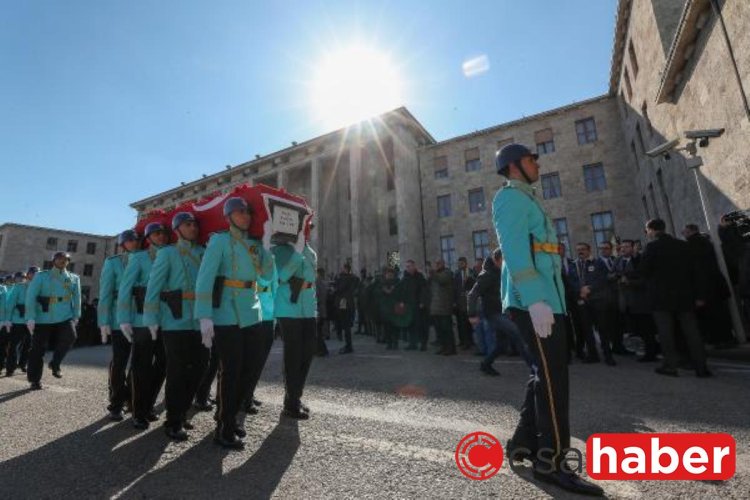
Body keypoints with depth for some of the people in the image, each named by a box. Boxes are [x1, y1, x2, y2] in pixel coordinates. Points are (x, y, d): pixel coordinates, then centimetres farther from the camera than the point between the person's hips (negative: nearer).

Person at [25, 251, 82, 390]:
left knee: (70, 336, -24)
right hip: (43, 318, -1)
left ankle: (55, 363, 2)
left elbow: (76, 298, 10)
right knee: (38, 349, 5)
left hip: (65, 317, 1)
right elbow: (30, 296, -5)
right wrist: (30, 317, -14)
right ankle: (35, 380, 20)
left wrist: (76, 316, 3)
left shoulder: (74, 278, 9)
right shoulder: (41, 276, 3)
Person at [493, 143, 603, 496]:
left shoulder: (524, 200, 27)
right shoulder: (510, 196, -4)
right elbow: (513, 249, -18)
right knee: (552, 375, -8)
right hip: (532, 299, -10)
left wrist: (542, 298, 20)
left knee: (545, 373, 13)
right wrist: (534, 299, -26)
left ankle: (523, 441, 23)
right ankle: (551, 461, 2)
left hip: (543, 297, 10)